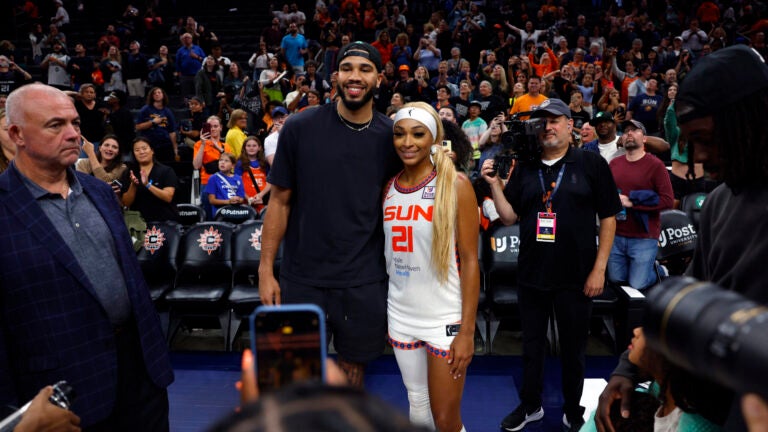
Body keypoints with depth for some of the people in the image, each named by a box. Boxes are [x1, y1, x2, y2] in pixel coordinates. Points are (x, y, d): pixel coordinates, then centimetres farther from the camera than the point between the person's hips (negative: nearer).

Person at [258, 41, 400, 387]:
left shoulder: (391, 136, -1)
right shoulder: (300, 128, -6)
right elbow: (280, 201, -1)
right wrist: (266, 270, -3)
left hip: (365, 281, 1)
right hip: (302, 277, -1)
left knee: (353, 366, 15)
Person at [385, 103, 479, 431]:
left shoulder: (456, 185, -11)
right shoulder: (389, 187, 4)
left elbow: (470, 260, -11)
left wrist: (467, 331, -14)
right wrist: (380, 311, 9)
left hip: (445, 318, -4)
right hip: (401, 315, 5)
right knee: (417, 404, 18)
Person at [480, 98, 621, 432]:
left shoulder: (591, 164, -4)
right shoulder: (524, 168, 5)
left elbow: (608, 217, -3)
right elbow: (509, 217, 5)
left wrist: (599, 267, -8)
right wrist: (495, 185, -9)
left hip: (576, 275, -3)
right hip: (531, 274, 3)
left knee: (573, 348, 13)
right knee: (532, 344, 15)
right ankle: (530, 405, 34)